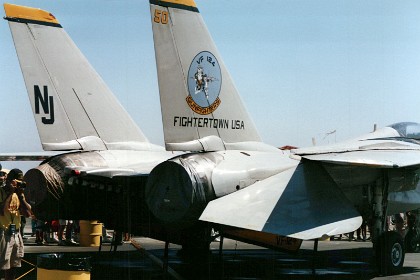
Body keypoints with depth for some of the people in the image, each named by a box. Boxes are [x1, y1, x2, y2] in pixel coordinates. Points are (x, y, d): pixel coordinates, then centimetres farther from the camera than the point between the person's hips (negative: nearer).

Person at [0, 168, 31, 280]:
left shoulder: (18, 194, 12)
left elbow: (28, 213, 4)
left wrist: (20, 195, -5)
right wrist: (9, 194, -18)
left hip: (16, 234, 7)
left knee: (12, 267, 12)